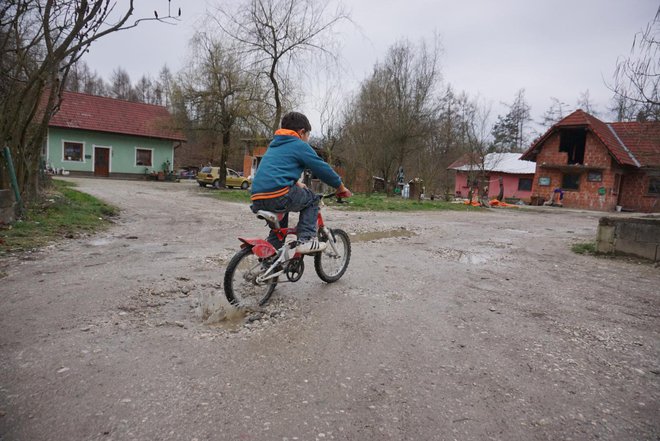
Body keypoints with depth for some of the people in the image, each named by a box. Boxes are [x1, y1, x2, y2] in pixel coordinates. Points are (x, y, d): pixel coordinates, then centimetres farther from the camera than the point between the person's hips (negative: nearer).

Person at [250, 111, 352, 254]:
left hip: (257, 200, 8)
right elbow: (323, 169, 6)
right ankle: (306, 240, 1)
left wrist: (298, 184, 47)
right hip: (278, 195, -8)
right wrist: (341, 187, 18)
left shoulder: (274, 145, 27)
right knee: (311, 199, 15)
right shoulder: (300, 146, 4)